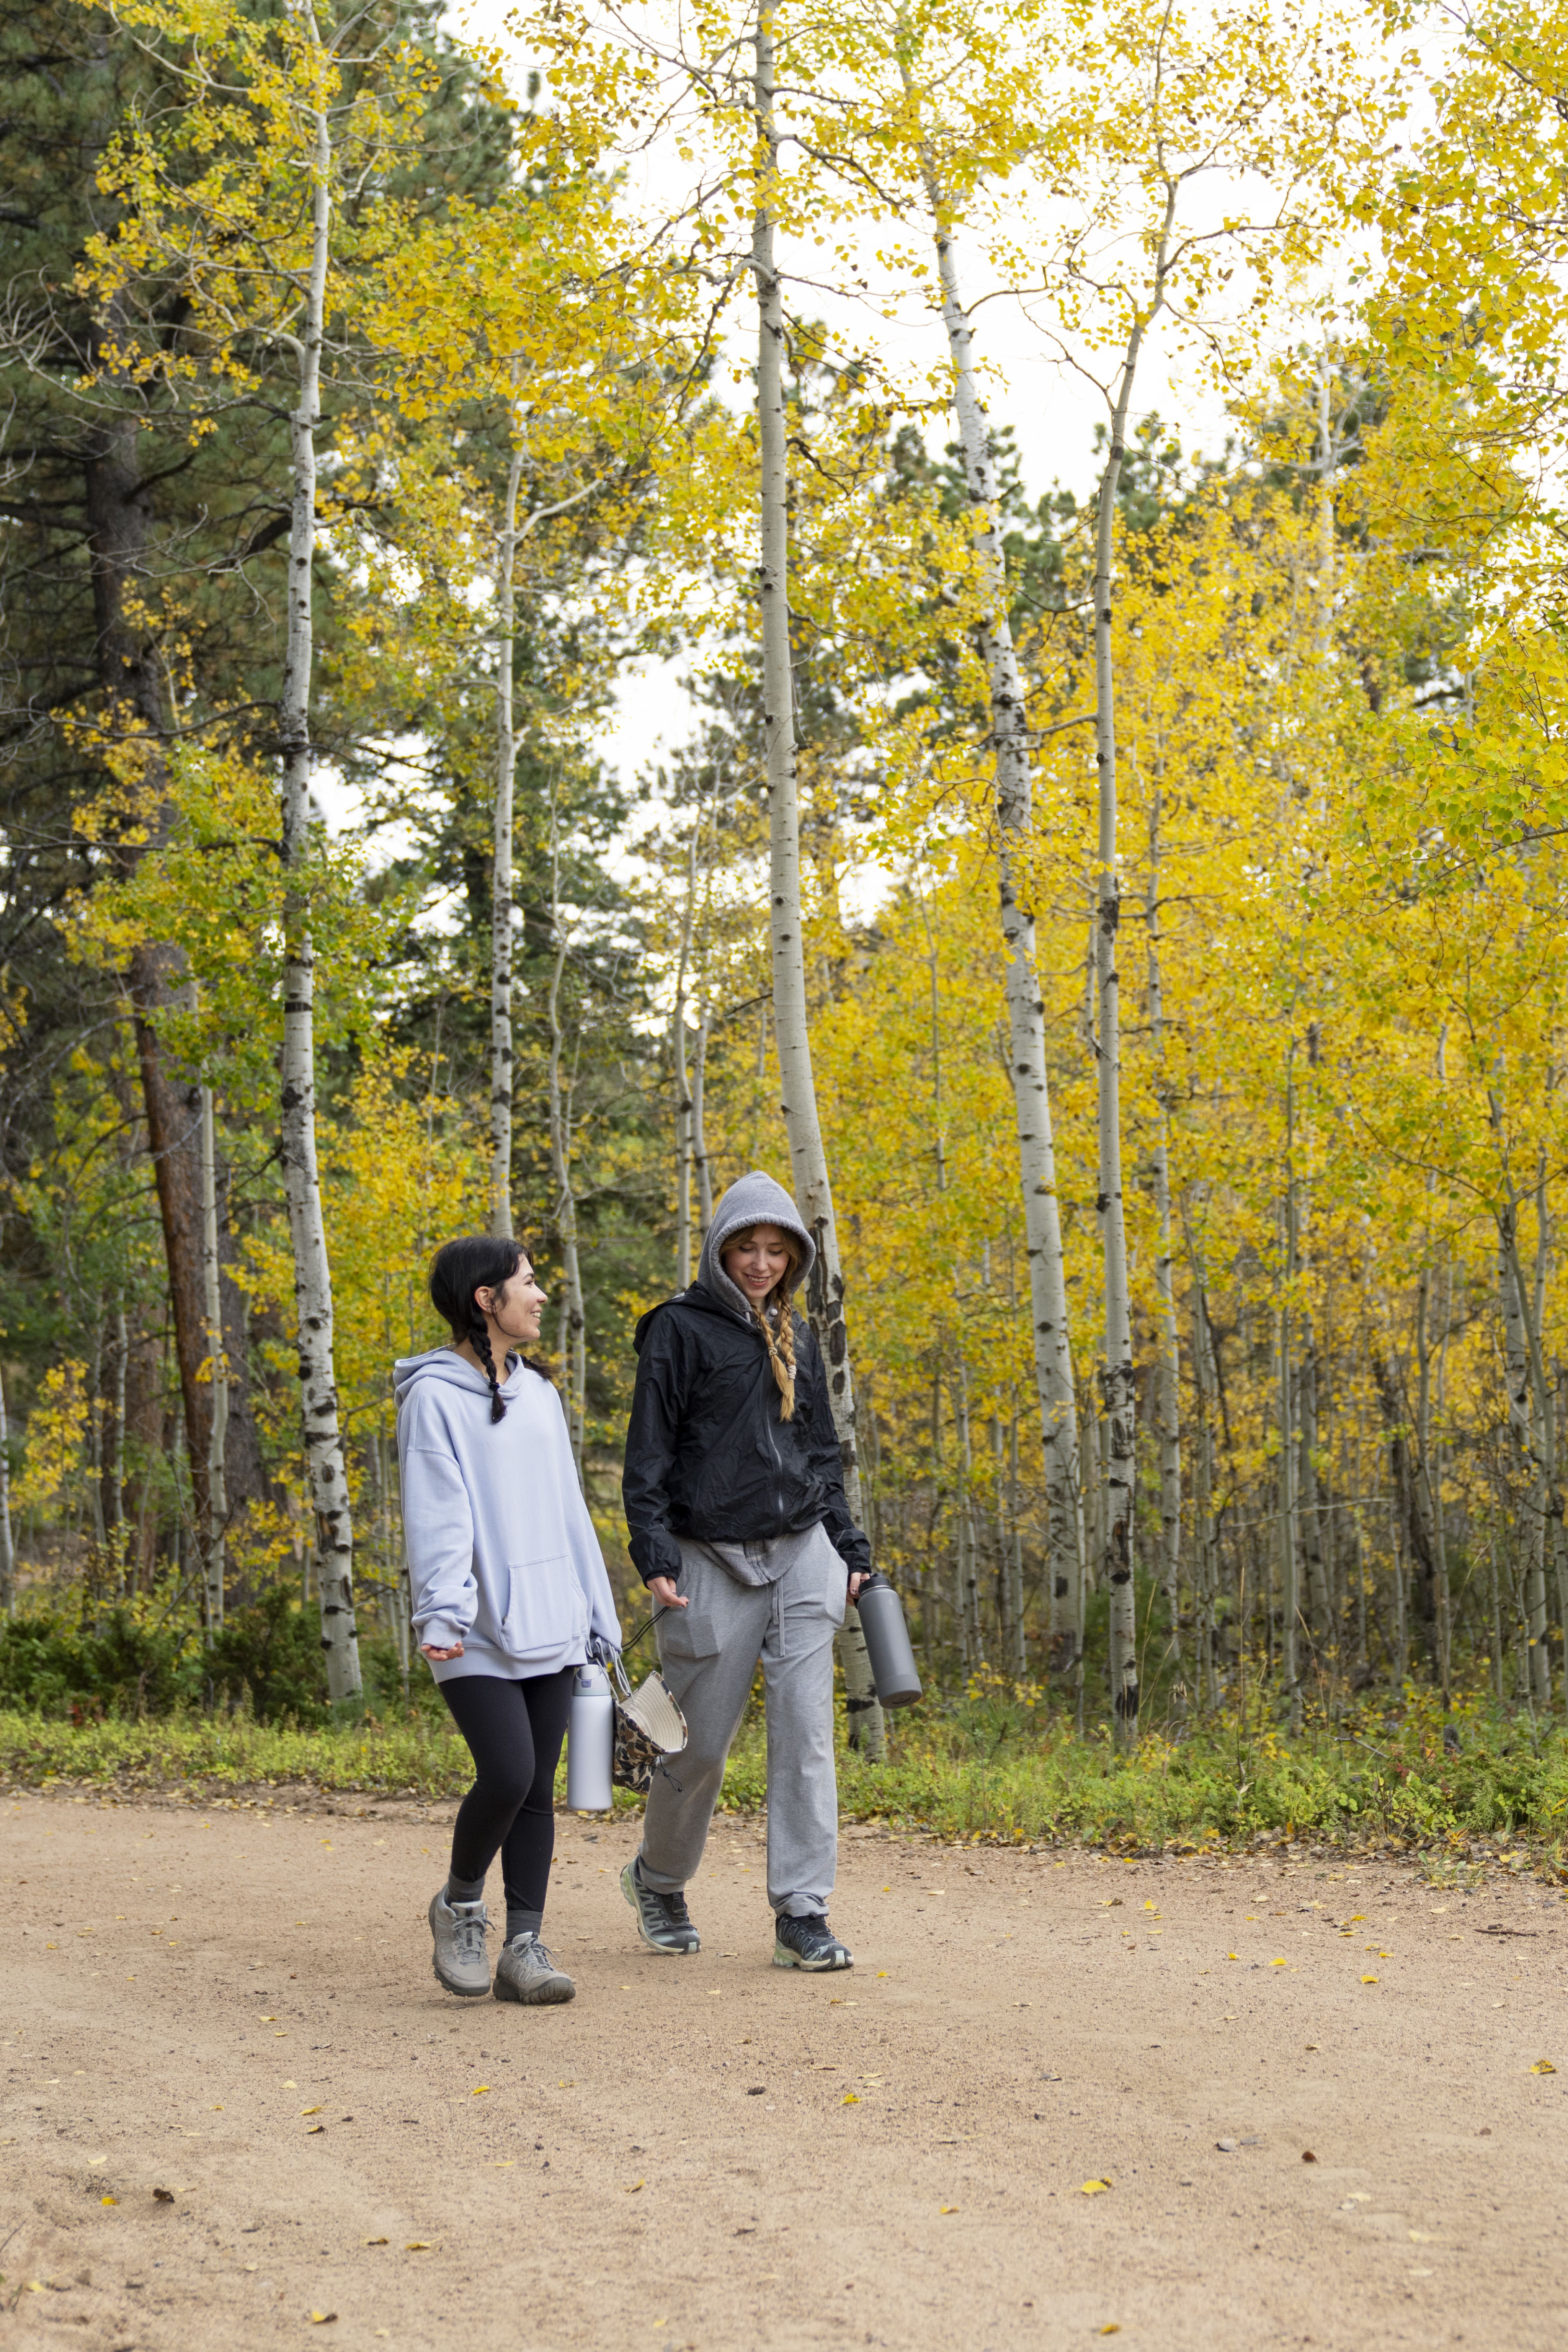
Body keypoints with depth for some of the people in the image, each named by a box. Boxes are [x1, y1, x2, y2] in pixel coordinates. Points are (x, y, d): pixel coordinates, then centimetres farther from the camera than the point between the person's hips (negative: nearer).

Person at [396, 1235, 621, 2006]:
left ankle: (524, 1947, 10)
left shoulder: (538, 1393, 16)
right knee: (507, 1775, -15)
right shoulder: (434, 1398, -5)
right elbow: (437, 1516, -13)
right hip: (477, 1636, -6)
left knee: (538, 1789, 4)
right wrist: (442, 1611, -25)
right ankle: (460, 1906, 10)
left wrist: (596, 1616, 17)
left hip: (548, 1629, 6)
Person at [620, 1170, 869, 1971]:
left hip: (802, 1556, 4)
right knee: (701, 1741, 3)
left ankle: (802, 1914, -2)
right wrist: (655, 1557, -14)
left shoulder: (796, 1338, 15)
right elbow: (648, 1454, -5)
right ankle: (658, 1878, 29)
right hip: (713, 1562, -4)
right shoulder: (681, 1330, -3)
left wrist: (850, 1550, 15)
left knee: (805, 1733, -4)